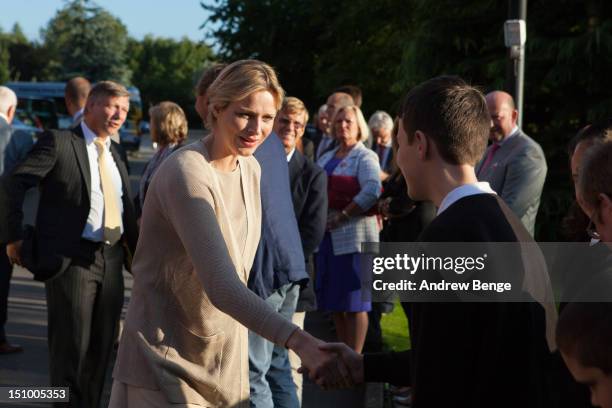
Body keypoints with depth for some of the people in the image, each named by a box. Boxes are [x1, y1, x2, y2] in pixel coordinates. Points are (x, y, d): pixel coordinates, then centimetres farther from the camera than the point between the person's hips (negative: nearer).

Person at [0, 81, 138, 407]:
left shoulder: (114, 154, 15)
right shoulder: (59, 142, -5)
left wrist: (133, 246, 9)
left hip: (110, 260, 6)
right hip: (71, 259, -6)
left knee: (100, 350, 11)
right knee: (70, 351, -2)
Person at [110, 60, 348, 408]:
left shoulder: (251, 168, 5)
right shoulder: (185, 173, -21)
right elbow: (221, 286, -33)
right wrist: (300, 341, -43)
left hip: (227, 355, 8)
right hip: (167, 358, -7)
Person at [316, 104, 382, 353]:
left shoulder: (365, 157, -4)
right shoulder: (326, 159, 19)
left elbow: (372, 191, -20)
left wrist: (342, 215, -18)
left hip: (353, 236, -7)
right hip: (328, 236, 7)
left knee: (354, 303, -4)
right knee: (335, 303, 11)